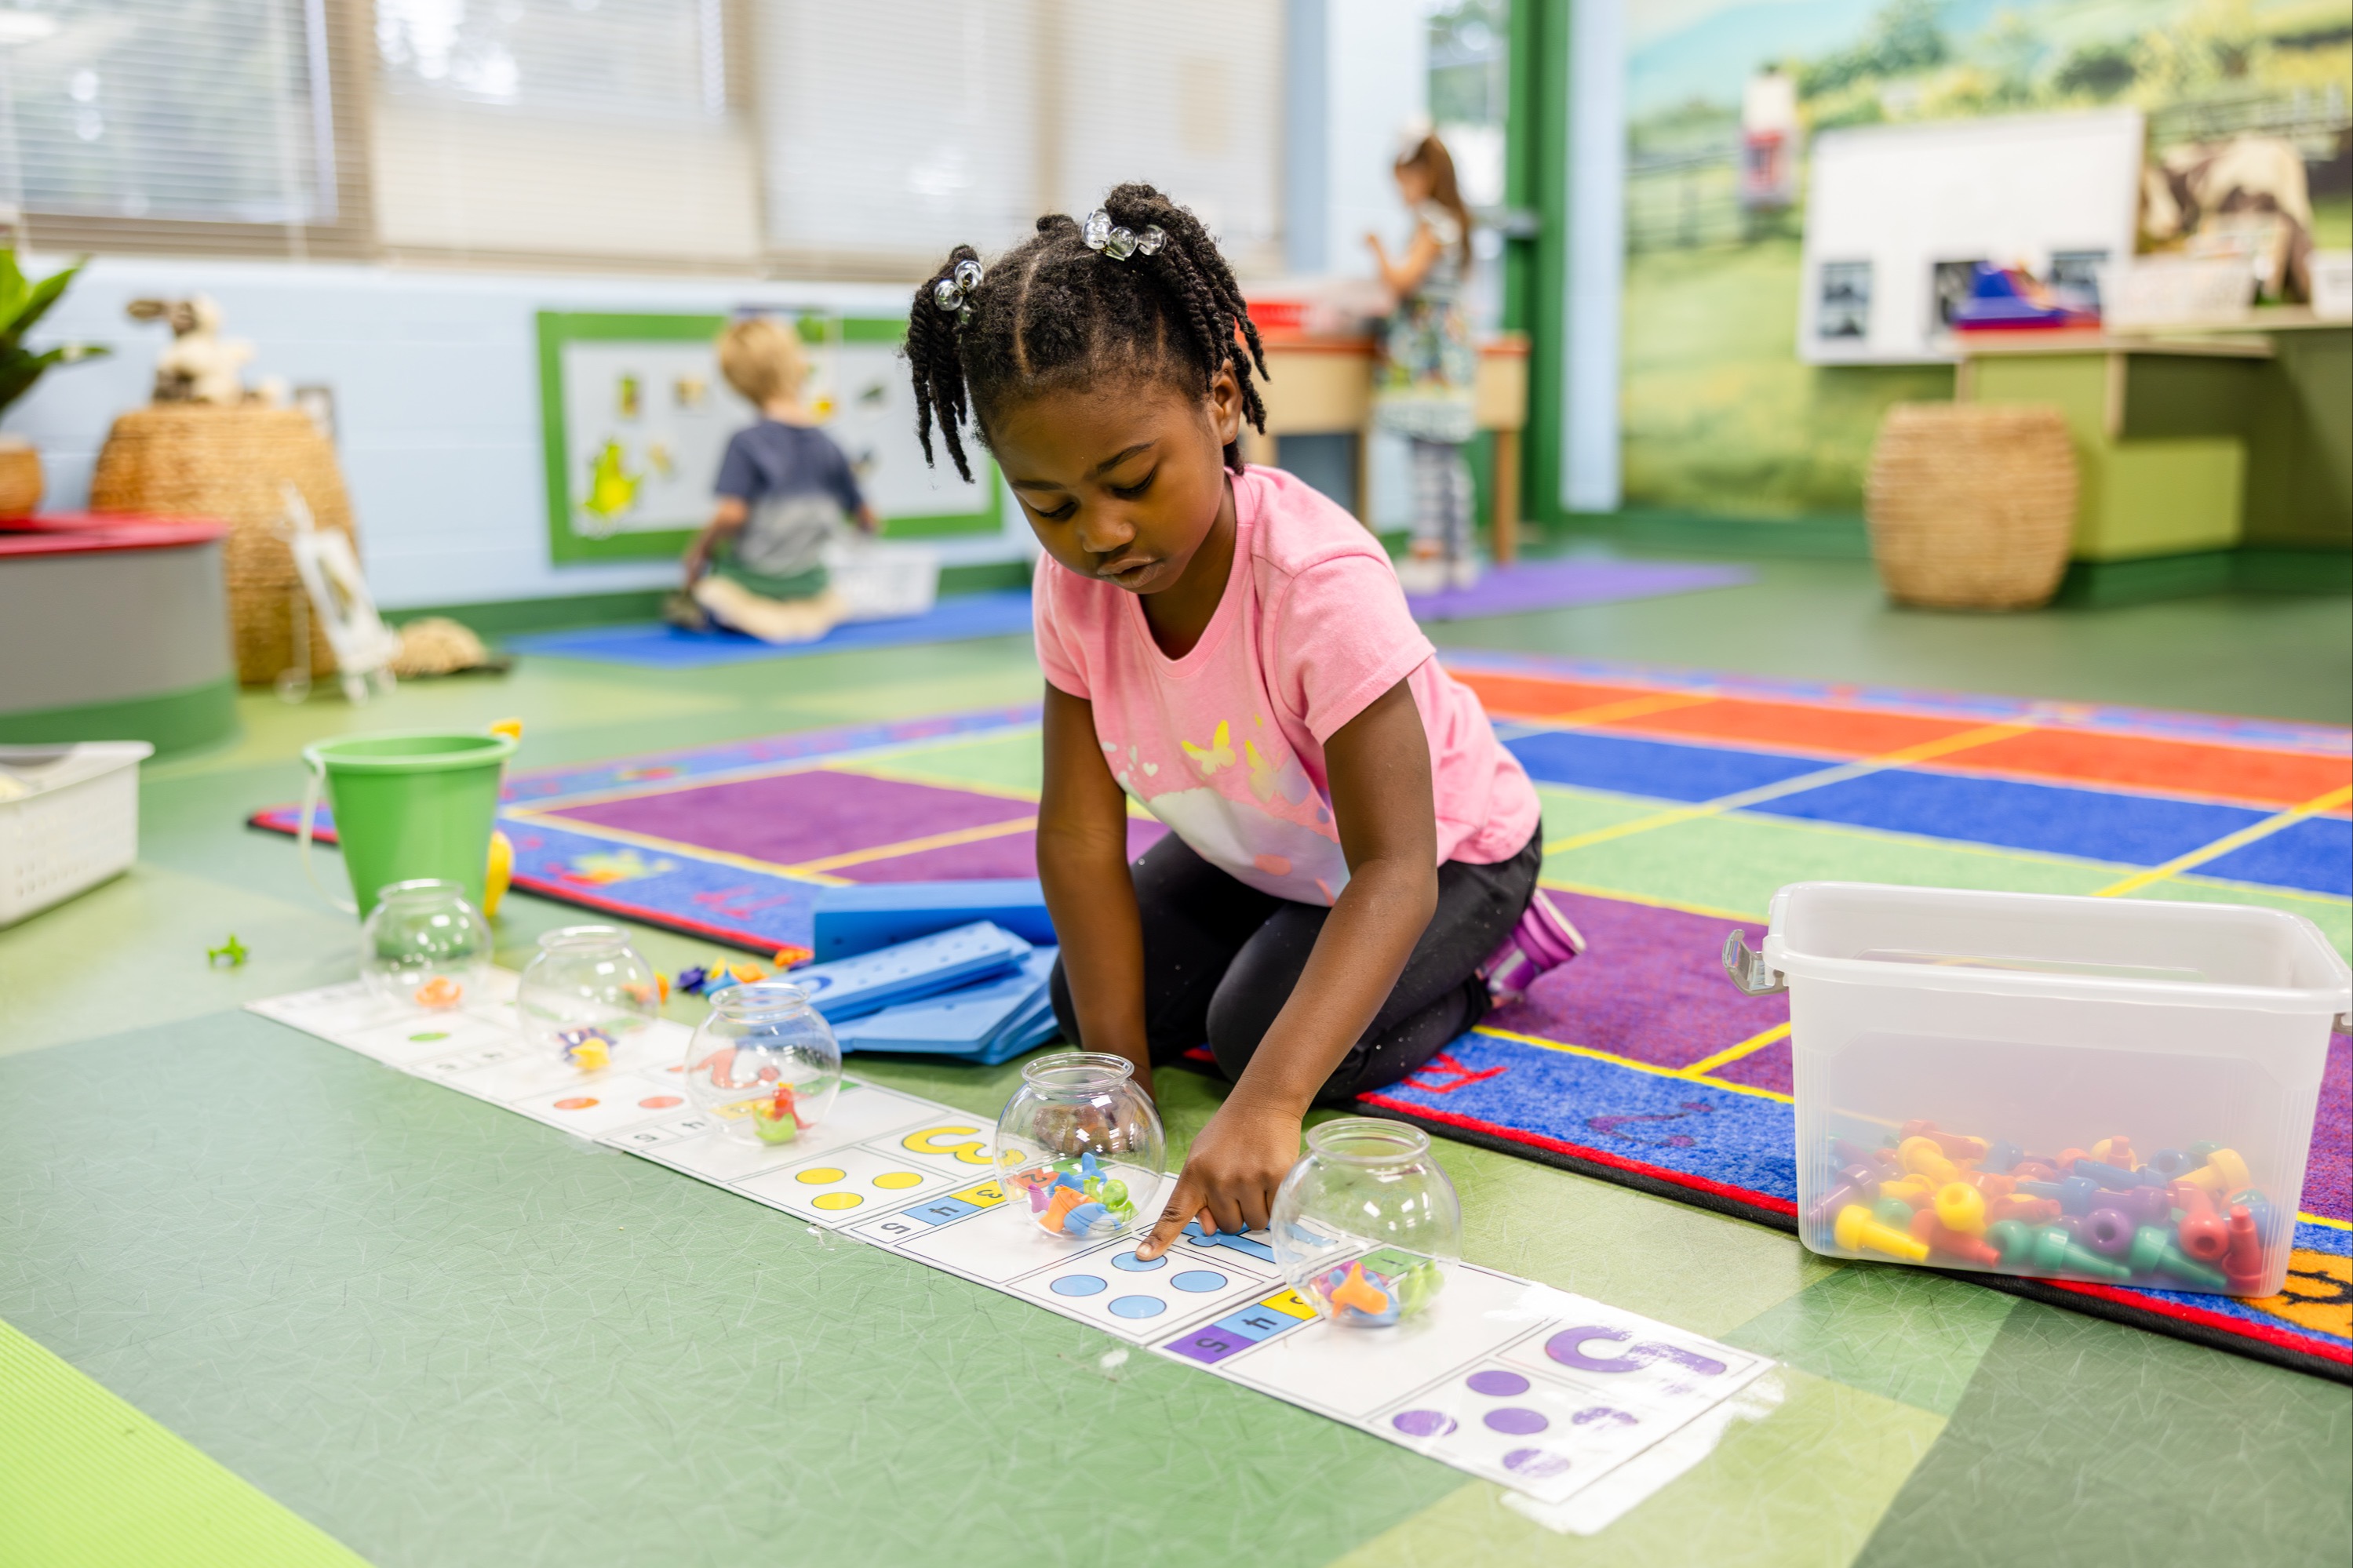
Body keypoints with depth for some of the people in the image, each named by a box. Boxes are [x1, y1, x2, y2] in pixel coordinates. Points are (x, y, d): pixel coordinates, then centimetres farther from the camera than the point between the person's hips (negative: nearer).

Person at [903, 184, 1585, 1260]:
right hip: (1252, 853, 6)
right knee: (1083, 1005, -3)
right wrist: (1117, 1060, -24)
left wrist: (1268, 1102, -55)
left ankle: (1481, 957, 4)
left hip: (1440, 847, -6)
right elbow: (1078, 830, -18)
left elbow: (1392, 870, -45)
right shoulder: (1074, 582, -23)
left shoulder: (1321, 582, -41)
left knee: (1261, 1033, -23)